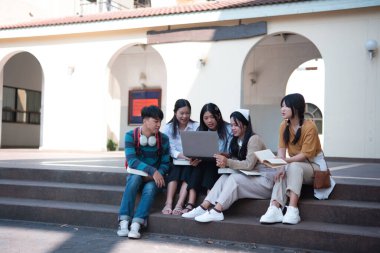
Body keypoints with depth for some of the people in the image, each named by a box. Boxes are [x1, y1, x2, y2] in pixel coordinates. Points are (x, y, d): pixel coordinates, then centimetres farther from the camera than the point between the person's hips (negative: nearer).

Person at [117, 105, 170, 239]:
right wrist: (152, 171, -32)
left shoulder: (163, 139, -3)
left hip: (154, 178, 1)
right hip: (136, 174, -1)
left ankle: (136, 225, -42)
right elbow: (131, 160, -20)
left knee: (150, 188, -32)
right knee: (136, 177, -34)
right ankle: (124, 222, -38)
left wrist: (157, 174, -22)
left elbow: (165, 163, 0)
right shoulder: (131, 135, -8)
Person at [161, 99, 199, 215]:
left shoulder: (196, 127, 2)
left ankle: (179, 205, -37)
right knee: (175, 170, -29)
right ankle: (168, 203, -37)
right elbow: (170, 149, -7)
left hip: (190, 163, 0)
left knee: (187, 171, -30)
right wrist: (183, 156, -28)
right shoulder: (169, 128, 4)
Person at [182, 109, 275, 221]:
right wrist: (224, 163, -20)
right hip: (249, 178, 7)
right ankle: (204, 207, -25)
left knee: (234, 178, -28)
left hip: (264, 179, -7)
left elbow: (249, 165, -21)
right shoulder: (236, 141, 13)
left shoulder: (254, 139, -11)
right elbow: (235, 162, 1)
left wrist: (228, 162, -31)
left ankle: (216, 211, -35)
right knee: (225, 177, -16)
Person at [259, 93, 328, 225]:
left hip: (314, 164, -5)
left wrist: (284, 161, -32)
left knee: (294, 167, -34)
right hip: (294, 164, 5)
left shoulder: (309, 127, -20)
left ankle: (292, 209, -42)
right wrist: (281, 167, -26)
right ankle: (275, 209, -40)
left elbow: (305, 155, -22)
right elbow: (281, 149, -9)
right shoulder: (284, 126, -3)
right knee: (282, 174, -26)